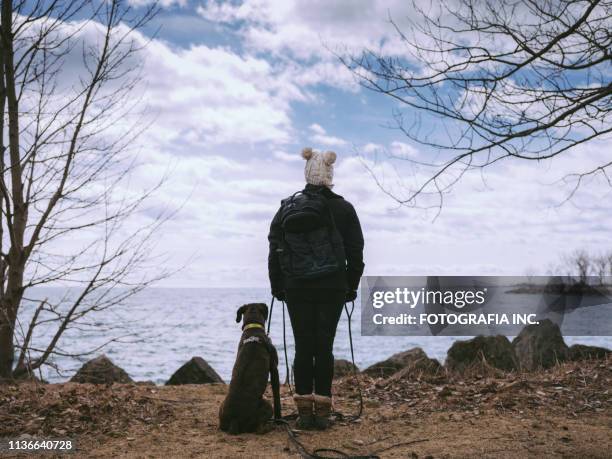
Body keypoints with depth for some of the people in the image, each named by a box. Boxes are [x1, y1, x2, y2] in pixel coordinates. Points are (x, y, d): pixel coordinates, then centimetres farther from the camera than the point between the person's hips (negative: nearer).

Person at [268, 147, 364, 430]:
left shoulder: (287, 207, 2)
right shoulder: (343, 209, 0)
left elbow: (275, 252, 4)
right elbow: (355, 253, 2)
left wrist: (277, 288, 12)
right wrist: (351, 287, 11)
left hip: (296, 289, 1)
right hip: (332, 289, -1)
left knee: (303, 347, 6)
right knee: (324, 347, 3)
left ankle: (304, 412, 6)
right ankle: (322, 412, 4)